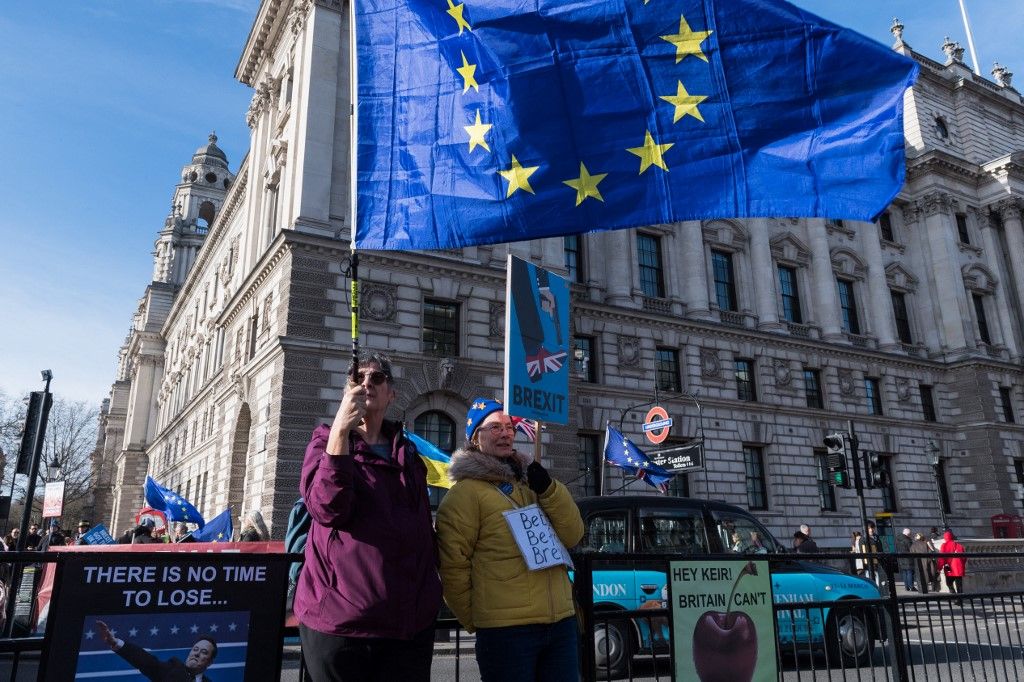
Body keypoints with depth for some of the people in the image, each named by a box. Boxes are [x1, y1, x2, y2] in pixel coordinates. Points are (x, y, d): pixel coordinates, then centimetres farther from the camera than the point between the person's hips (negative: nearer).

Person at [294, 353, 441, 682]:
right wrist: (341, 429, -23)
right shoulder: (327, 439, 1)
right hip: (341, 618, -4)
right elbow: (327, 509, -18)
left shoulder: (407, 451, 14)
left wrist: (431, 588, 16)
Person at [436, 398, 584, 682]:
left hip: (561, 621, 6)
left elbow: (572, 536, 6)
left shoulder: (531, 482, 15)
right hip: (506, 629, -6)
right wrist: (477, 621, -2)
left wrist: (548, 489, -7)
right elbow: (452, 565, -9)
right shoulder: (466, 492, -6)